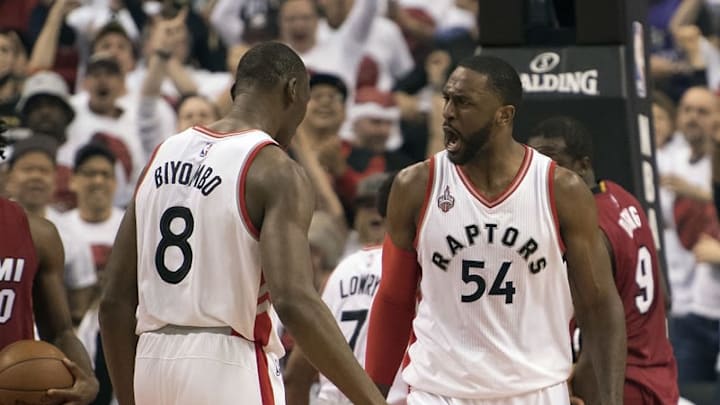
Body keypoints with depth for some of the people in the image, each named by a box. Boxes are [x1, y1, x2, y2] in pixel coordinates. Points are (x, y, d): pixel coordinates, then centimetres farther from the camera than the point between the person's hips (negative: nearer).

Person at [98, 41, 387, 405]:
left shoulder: (164, 155, 12)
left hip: (153, 365, 7)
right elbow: (295, 303, -22)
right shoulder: (275, 170, -8)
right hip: (230, 374, -7)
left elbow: (115, 301, 12)